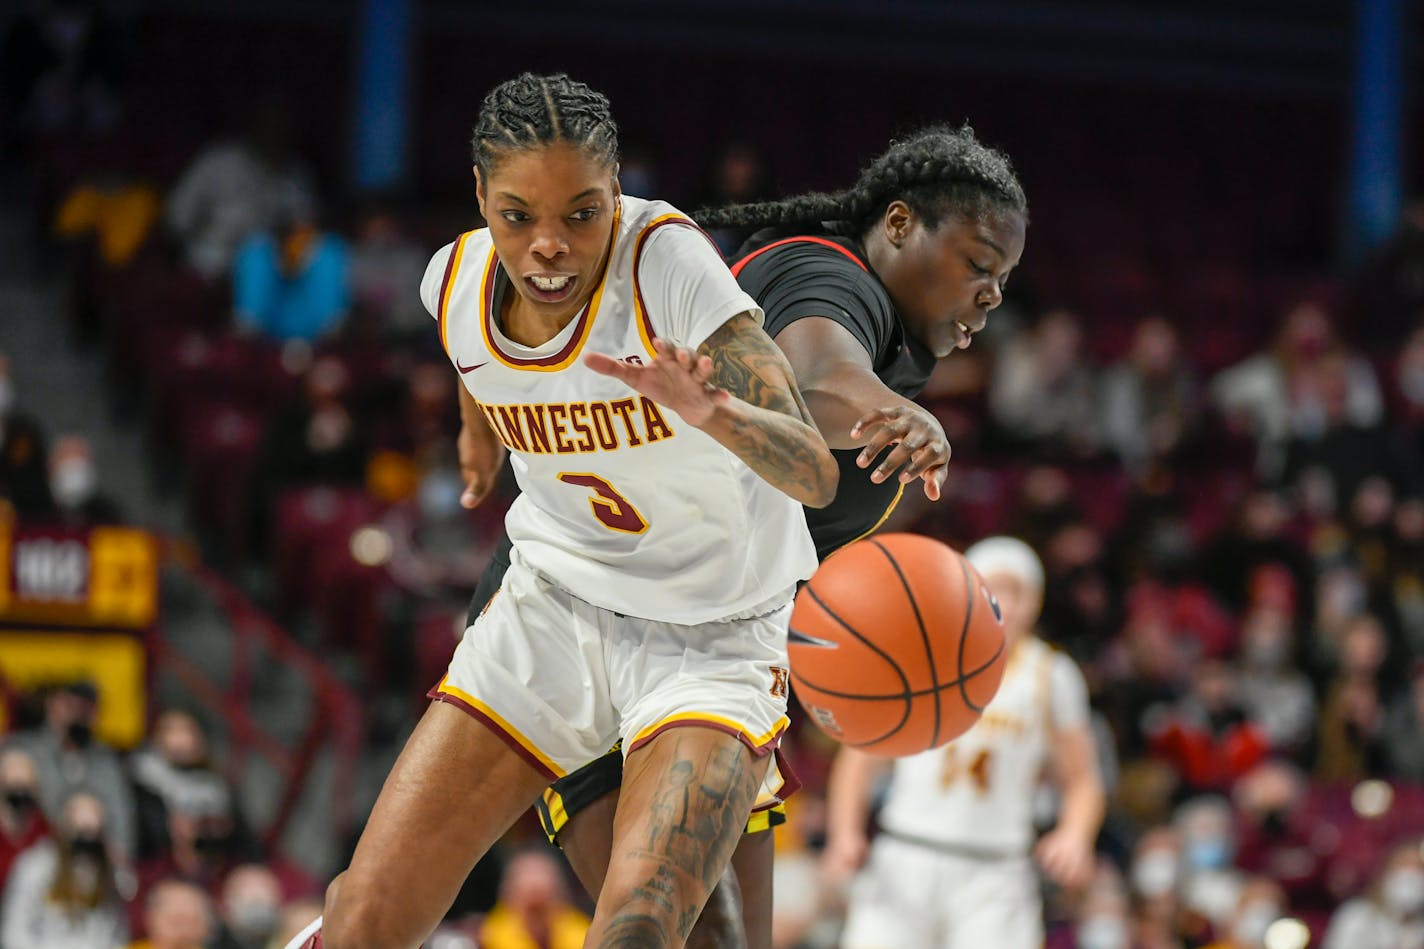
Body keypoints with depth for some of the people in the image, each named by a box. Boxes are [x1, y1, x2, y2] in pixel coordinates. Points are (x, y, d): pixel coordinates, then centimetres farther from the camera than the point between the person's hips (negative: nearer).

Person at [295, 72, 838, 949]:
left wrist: (711, 413, -53)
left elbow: (815, 474, -35)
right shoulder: (457, 280, -11)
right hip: (556, 605, 4)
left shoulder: (666, 260, -26)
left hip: (716, 637, -4)